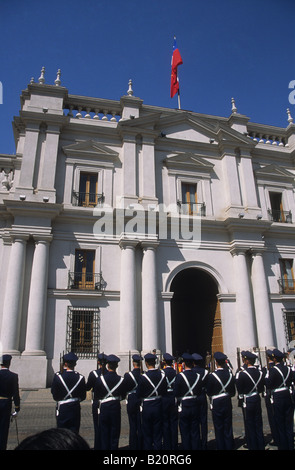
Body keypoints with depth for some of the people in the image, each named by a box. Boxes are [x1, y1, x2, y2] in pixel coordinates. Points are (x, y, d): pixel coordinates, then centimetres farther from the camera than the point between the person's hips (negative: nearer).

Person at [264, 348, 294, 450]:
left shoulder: (272, 370, -17)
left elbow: (268, 385, -17)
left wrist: (266, 376, -2)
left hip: (278, 399, -5)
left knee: (280, 424, 7)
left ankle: (283, 446, 16)